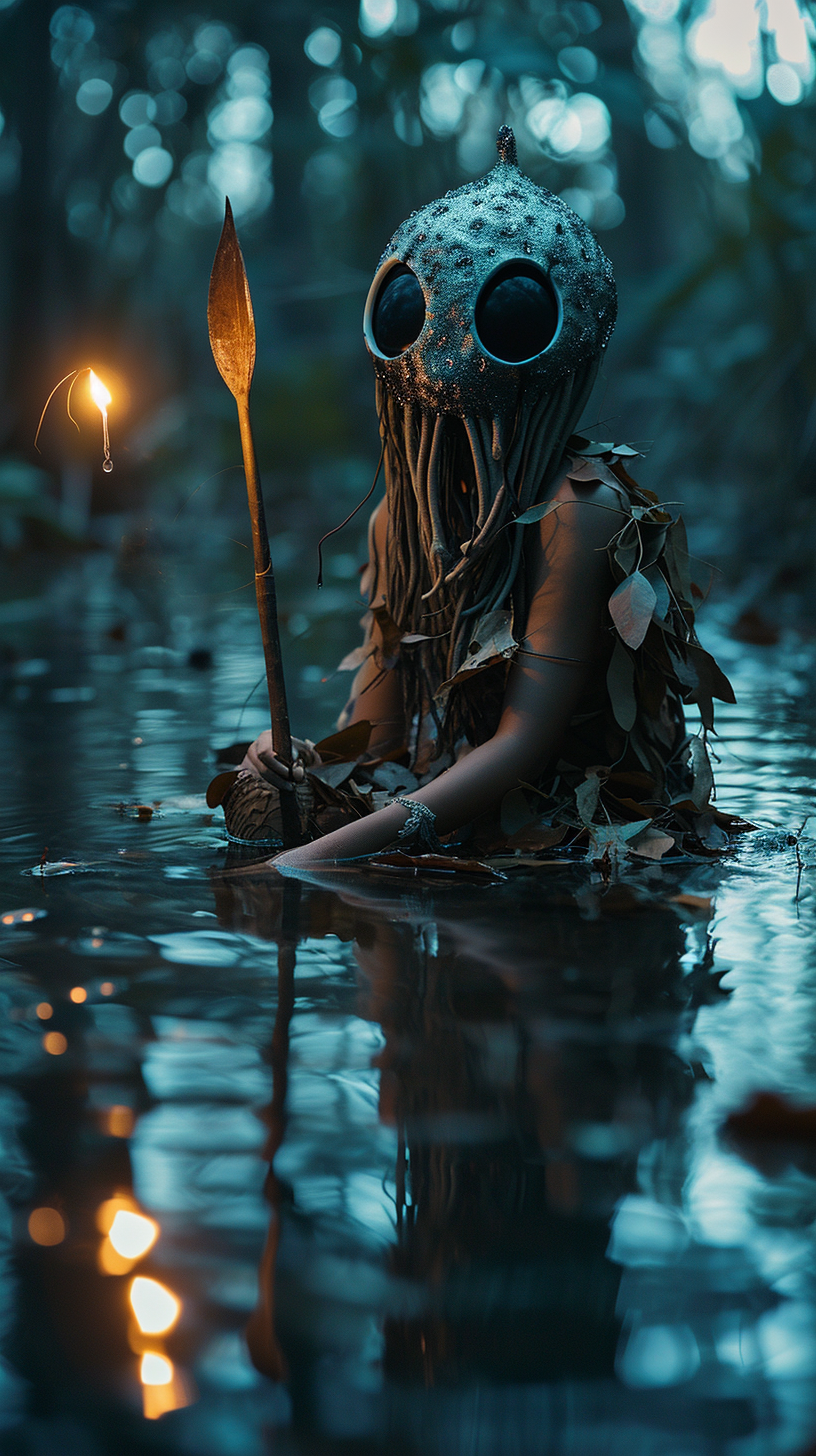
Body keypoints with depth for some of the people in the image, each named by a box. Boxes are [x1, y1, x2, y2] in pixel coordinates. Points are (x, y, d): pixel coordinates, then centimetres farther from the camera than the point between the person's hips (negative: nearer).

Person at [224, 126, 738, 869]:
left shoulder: (581, 512, -16)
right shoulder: (404, 515, 6)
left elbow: (521, 743, -20)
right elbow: (374, 733, 9)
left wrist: (325, 853, -25)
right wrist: (302, 762, -14)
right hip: (452, 830, 6)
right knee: (256, 810, -10)